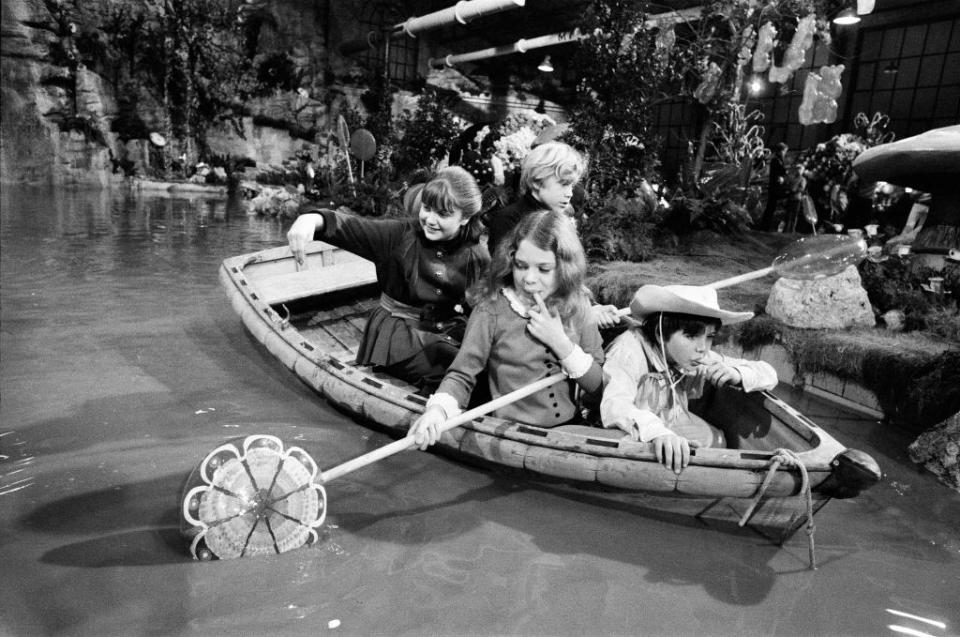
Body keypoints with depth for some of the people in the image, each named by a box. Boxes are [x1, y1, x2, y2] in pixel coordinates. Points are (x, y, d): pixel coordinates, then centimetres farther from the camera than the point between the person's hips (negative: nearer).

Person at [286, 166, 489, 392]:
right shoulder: (401, 235, -7)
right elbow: (350, 228, -20)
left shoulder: (476, 256, 0)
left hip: (450, 335, 4)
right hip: (398, 333, -3)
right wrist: (313, 219, -40)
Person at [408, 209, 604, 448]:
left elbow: (601, 386, 1)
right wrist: (438, 408, -27)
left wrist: (561, 343, -13)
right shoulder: (492, 310, -9)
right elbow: (461, 375, -7)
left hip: (570, 431, 2)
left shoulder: (577, 307, 1)